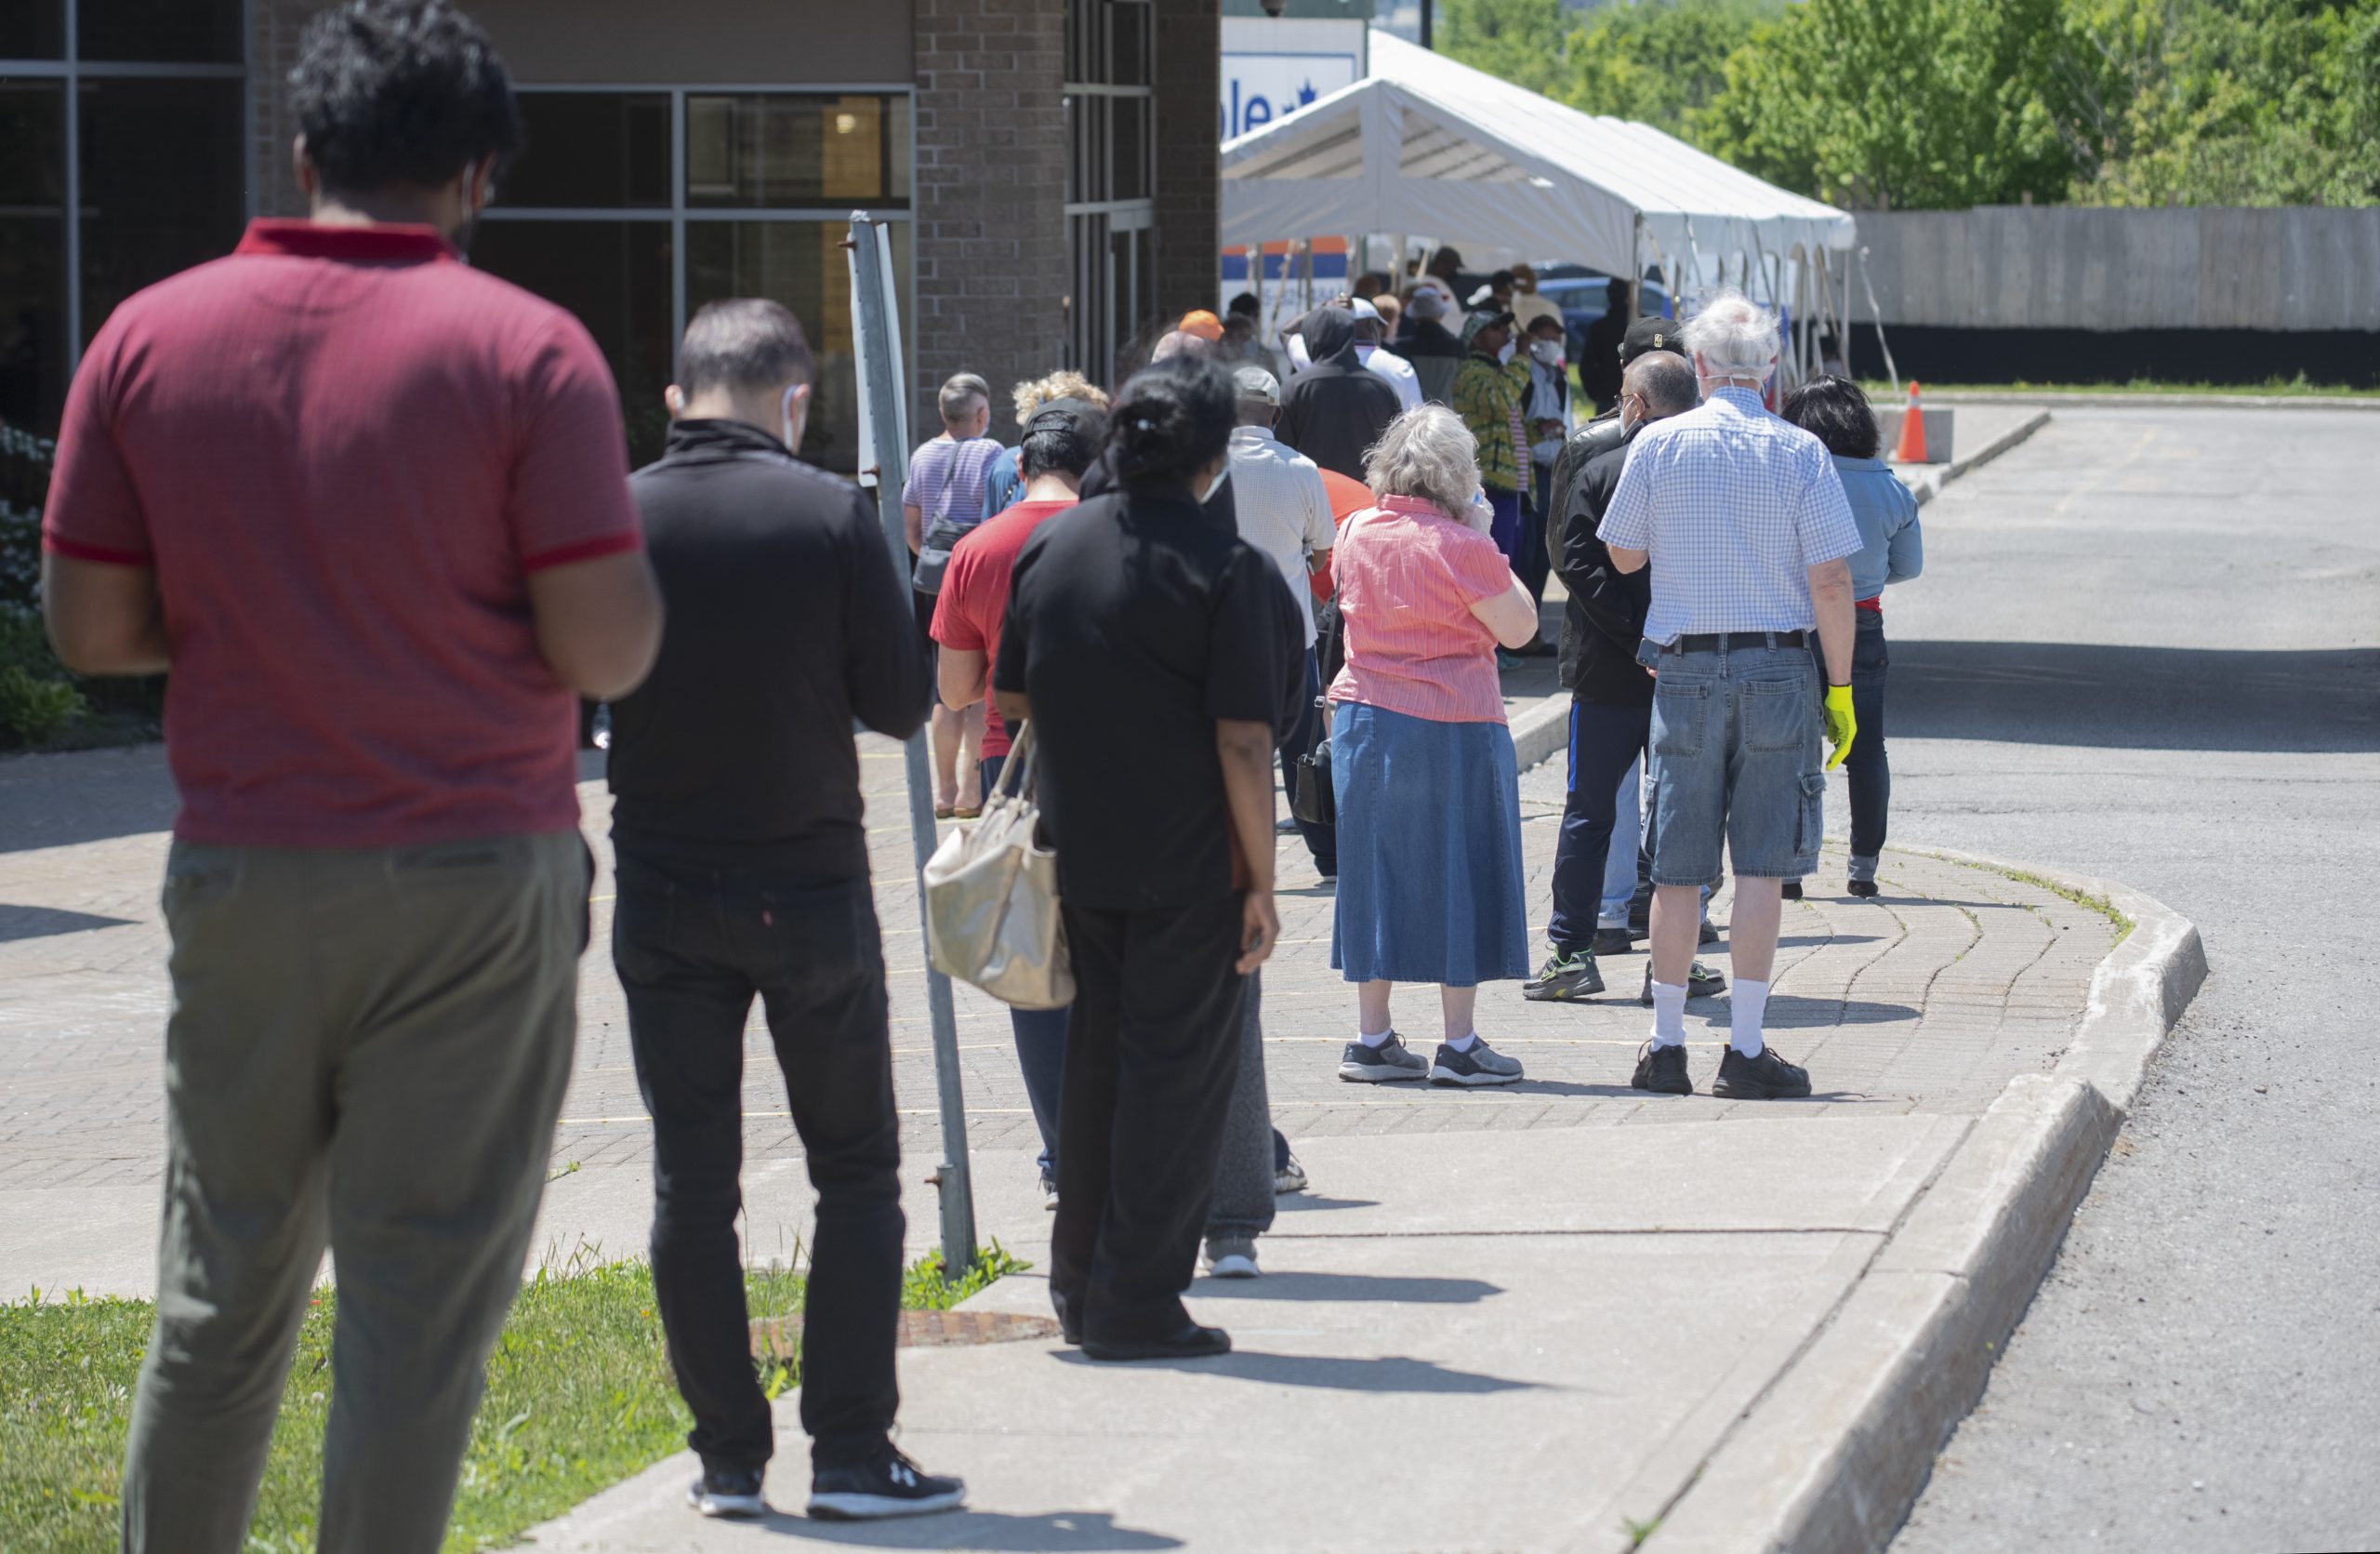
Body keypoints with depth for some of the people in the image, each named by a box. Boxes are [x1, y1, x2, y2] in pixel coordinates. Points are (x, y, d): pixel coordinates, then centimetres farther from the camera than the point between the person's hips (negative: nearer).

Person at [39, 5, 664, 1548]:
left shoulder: (152, 336, 1)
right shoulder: (528, 350, -8)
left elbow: (91, 626, 3)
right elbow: (606, 651, -12)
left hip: (242, 880, 3)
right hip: (474, 886, -3)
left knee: (222, 1293, 15)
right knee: (423, 1299, 2)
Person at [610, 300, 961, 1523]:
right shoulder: (830, 516, -10)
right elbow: (898, 703, -7)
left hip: (663, 899, 2)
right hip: (812, 887, -2)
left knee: (690, 1181, 8)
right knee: (856, 1171, 9)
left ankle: (729, 1456, 10)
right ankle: (850, 1452, 5)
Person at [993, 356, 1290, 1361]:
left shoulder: (1049, 548, 3)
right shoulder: (1228, 570, -13)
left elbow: (1009, 698, 10)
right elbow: (1243, 740, -16)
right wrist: (1260, 881, -10)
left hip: (1077, 853, 5)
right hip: (1189, 863, -5)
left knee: (1097, 1057, 17)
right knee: (1176, 1066, 3)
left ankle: (1080, 1287, 24)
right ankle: (1136, 1304, 3)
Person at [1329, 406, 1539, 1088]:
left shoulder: (1356, 535, 3)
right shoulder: (1461, 546, -14)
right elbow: (1519, 627, -8)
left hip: (1363, 720, 5)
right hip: (1451, 726, -5)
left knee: (1376, 876, 12)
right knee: (1457, 873, 4)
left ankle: (1371, 1038, 14)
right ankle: (1460, 1044, 5)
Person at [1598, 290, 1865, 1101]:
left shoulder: (1660, 445, -1)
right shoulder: (1799, 452, -4)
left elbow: (1624, 555, 10)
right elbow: (1831, 582, -7)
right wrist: (1841, 689, 1)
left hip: (1686, 669, 1)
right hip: (1778, 668, -1)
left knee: (1678, 867, 7)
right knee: (1761, 866, 1)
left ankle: (1667, 1046, 11)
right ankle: (1745, 1050, 0)